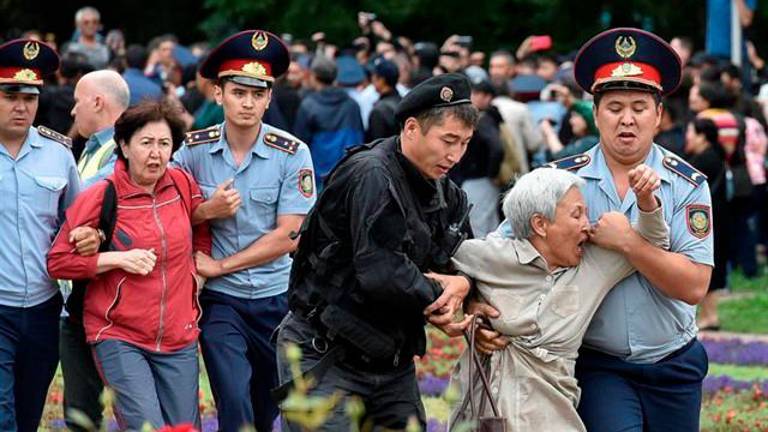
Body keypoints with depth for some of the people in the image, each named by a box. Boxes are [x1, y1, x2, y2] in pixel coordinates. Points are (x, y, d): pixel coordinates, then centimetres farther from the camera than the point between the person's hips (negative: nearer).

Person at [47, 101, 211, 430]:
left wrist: (200, 270, 11)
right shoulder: (99, 198, -7)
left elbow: (202, 229, 25)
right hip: (119, 338, -4)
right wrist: (119, 259, -14)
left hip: (179, 338, 5)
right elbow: (57, 261, -6)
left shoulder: (183, 184, 4)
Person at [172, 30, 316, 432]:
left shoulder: (292, 154, -8)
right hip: (220, 300, -1)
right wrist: (207, 210, -16)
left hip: (276, 298, 1)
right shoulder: (194, 149, -4)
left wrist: (218, 266, -11)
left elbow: (287, 236, -10)